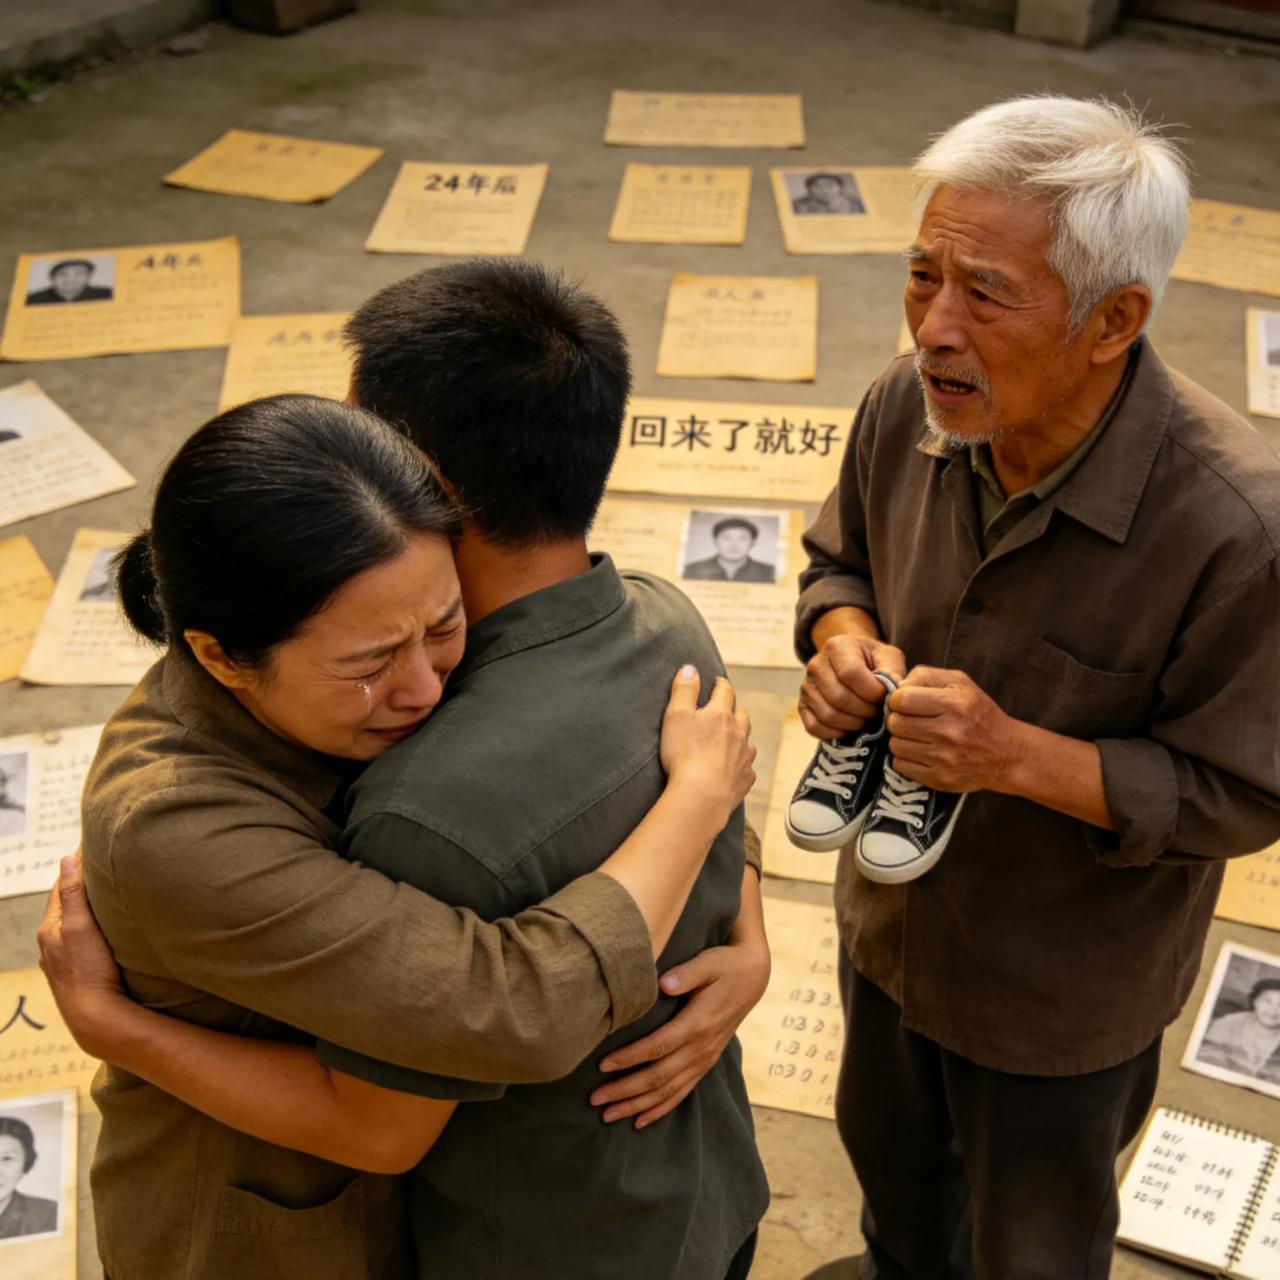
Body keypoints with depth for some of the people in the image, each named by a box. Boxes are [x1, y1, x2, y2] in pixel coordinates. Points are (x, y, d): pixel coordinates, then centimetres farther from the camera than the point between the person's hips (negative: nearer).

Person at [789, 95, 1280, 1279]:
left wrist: (1017, 755, -37)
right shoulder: (909, 406, -19)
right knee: (891, 1157, 35)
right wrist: (843, 638, -21)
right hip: (890, 915, 5)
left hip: (1062, 989, -5)